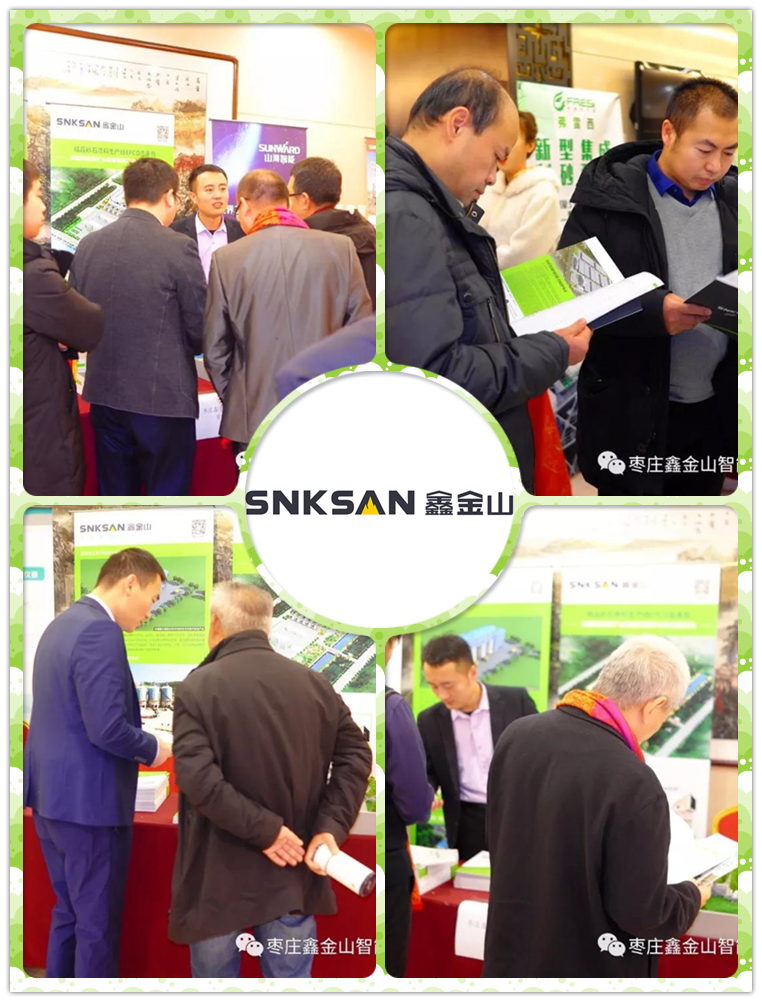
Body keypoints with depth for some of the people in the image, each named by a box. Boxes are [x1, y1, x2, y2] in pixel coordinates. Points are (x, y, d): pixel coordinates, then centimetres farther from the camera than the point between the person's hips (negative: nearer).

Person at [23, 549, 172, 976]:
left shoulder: (63, 623, 11)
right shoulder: (101, 632, -19)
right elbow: (107, 729, -25)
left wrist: (139, 743, 16)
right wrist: (152, 748, -7)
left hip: (52, 796, 10)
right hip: (88, 801, -9)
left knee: (68, 915, 19)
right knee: (98, 925, 2)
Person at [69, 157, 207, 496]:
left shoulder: (87, 245, 3)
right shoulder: (178, 247, -13)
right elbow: (201, 328, -9)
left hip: (104, 394, 5)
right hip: (163, 396, -5)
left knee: (114, 494, 15)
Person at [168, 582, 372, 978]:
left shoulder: (197, 687, -12)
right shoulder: (314, 683, 4)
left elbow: (197, 778, -23)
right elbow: (355, 754, 1)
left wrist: (265, 829, -19)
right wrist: (332, 826, -6)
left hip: (219, 874, -3)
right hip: (292, 874, 4)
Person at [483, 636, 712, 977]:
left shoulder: (517, 735, -6)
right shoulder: (635, 785, -27)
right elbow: (641, 914, -19)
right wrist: (692, 896, 1)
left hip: (511, 952, 6)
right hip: (585, 965, -5)